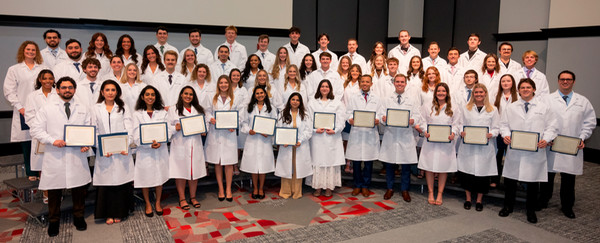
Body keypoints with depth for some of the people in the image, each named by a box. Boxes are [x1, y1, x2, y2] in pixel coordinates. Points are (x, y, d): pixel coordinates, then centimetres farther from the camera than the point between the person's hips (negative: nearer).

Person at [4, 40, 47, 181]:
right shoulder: (14, 69, 10)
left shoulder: (43, 69, 14)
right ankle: (31, 173, 10)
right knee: (27, 144, 1)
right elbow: (9, 91, 5)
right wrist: (19, 107, -6)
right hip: (23, 111, 0)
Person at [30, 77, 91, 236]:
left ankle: (78, 217, 28)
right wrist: (53, 140, -14)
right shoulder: (47, 108, 4)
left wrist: (87, 144, -8)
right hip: (55, 156, -1)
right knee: (54, 190, 7)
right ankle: (54, 221, 25)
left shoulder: (83, 108, 10)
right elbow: (36, 130, 1)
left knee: (79, 189, 9)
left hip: (77, 156, 2)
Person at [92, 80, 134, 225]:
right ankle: (108, 214, 13)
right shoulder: (96, 109, 11)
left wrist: (125, 146, -14)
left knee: (121, 182, 0)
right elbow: (94, 131, 4)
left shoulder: (123, 108, 11)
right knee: (105, 182, 0)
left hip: (122, 152, 0)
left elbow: (129, 130, 2)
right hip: (104, 153, 0)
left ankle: (119, 213, 13)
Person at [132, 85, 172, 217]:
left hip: (161, 150, 1)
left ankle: (158, 202, 27)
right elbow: (136, 136, -5)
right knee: (145, 178, 6)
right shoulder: (137, 114, 2)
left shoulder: (163, 113, 7)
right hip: (144, 151, -1)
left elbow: (168, 130, 0)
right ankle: (148, 204, 24)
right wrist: (149, 144, -18)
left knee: (160, 177, 9)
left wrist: (160, 141, -18)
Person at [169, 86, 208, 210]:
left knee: (194, 171, 8)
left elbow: (205, 122, 19)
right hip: (180, 145, -3)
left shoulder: (198, 110, 15)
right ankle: (182, 199, 12)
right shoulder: (173, 110, 4)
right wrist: (175, 128, -19)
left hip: (195, 145, 3)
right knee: (181, 171, 0)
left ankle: (193, 197, 21)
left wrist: (204, 131, -1)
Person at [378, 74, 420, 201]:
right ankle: (390, 188, 22)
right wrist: (384, 119, -20)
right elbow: (381, 115, 3)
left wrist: (412, 121, -18)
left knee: (406, 165, 5)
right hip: (390, 135, 1)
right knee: (389, 164, 7)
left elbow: (417, 116, 3)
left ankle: (405, 190, 19)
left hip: (406, 136, 0)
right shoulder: (386, 99, 10)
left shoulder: (412, 99, 9)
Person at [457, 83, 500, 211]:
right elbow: (459, 124, 9)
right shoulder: (465, 109, 11)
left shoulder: (492, 110, 9)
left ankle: (479, 200, 19)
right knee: (467, 172, 2)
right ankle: (468, 198, 19)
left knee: (483, 172, 3)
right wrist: (461, 132, -12)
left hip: (485, 147, 0)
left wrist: (491, 134, -16)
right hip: (468, 147, 0)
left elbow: (496, 128, 5)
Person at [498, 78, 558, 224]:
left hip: (535, 151, -1)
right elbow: (504, 124, 9)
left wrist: (546, 139, -14)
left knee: (533, 182, 7)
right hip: (514, 150, 2)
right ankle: (508, 206, 26)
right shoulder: (511, 108, 10)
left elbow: (552, 126, 2)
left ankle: (531, 210, 23)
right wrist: (506, 135, -11)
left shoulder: (544, 107, 4)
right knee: (510, 179, 8)